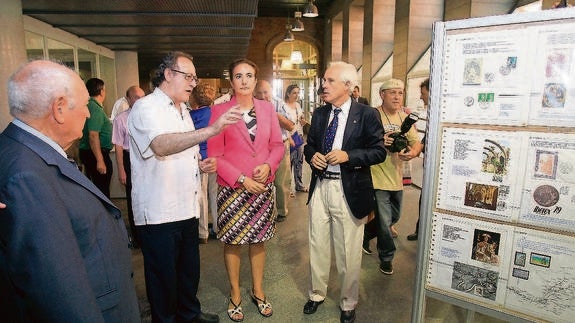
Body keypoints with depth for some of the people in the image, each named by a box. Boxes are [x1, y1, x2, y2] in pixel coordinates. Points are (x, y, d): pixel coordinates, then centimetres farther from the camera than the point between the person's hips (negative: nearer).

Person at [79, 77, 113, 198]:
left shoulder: (88, 106, 11)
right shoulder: (96, 109, -18)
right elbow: (93, 136, -24)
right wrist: (100, 160, -25)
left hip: (86, 152, 10)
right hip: (97, 153, -10)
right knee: (102, 189, -3)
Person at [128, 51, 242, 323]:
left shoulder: (182, 110, 16)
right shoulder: (146, 108, -13)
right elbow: (161, 146, -34)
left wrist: (200, 164, 5)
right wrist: (211, 130, -41)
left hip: (187, 207, 8)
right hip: (159, 214, -8)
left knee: (189, 269, 21)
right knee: (164, 276, 8)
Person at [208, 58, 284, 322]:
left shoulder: (267, 108, 4)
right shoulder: (220, 110, -6)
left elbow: (277, 145, 7)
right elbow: (214, 154, -8)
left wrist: (268, 165, -12)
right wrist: (241, 179, -14)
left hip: (264, 187, 3)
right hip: (232, 189, -3)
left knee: (258, 240, 14)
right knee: (233, 242, 10)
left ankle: (257, 291, 34)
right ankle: (235, 295, 30)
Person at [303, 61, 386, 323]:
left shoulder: (367, 115, -7)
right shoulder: (319, 114, 8)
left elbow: (379, 151, -8)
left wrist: (348, 155, -20)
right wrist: (312, 155, -6)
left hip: (349, 191, -4)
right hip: (320, 187, 5)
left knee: (348, 252, 9)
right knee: (317, 247, 17)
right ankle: (317, 294, 40)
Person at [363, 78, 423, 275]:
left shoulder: (405, 118, 9)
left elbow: (416, 142, 8)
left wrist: (411, 152, -15)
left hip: (397, 177, 7)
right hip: (377, 177, -7)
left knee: (394, 217, 21)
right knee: (385, 220, 1)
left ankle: (366, 235, 44)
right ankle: (386, 257, 24)